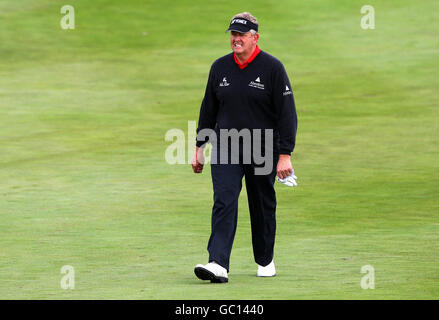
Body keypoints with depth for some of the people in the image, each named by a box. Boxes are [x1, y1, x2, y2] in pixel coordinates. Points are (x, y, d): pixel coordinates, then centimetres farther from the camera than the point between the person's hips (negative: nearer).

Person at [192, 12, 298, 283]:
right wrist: (200, 148, 13)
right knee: (224, 202, -12)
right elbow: (208, 109, 15)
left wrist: (285, 154, -13)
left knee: (263, 206, 9)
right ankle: (219, 265, -23)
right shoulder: (220, 67, 6)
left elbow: (287, 113, -7)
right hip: (225, 149, 2)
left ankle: (266, 261, 28)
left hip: (263, 150, -2)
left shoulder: (272, 68, -7)